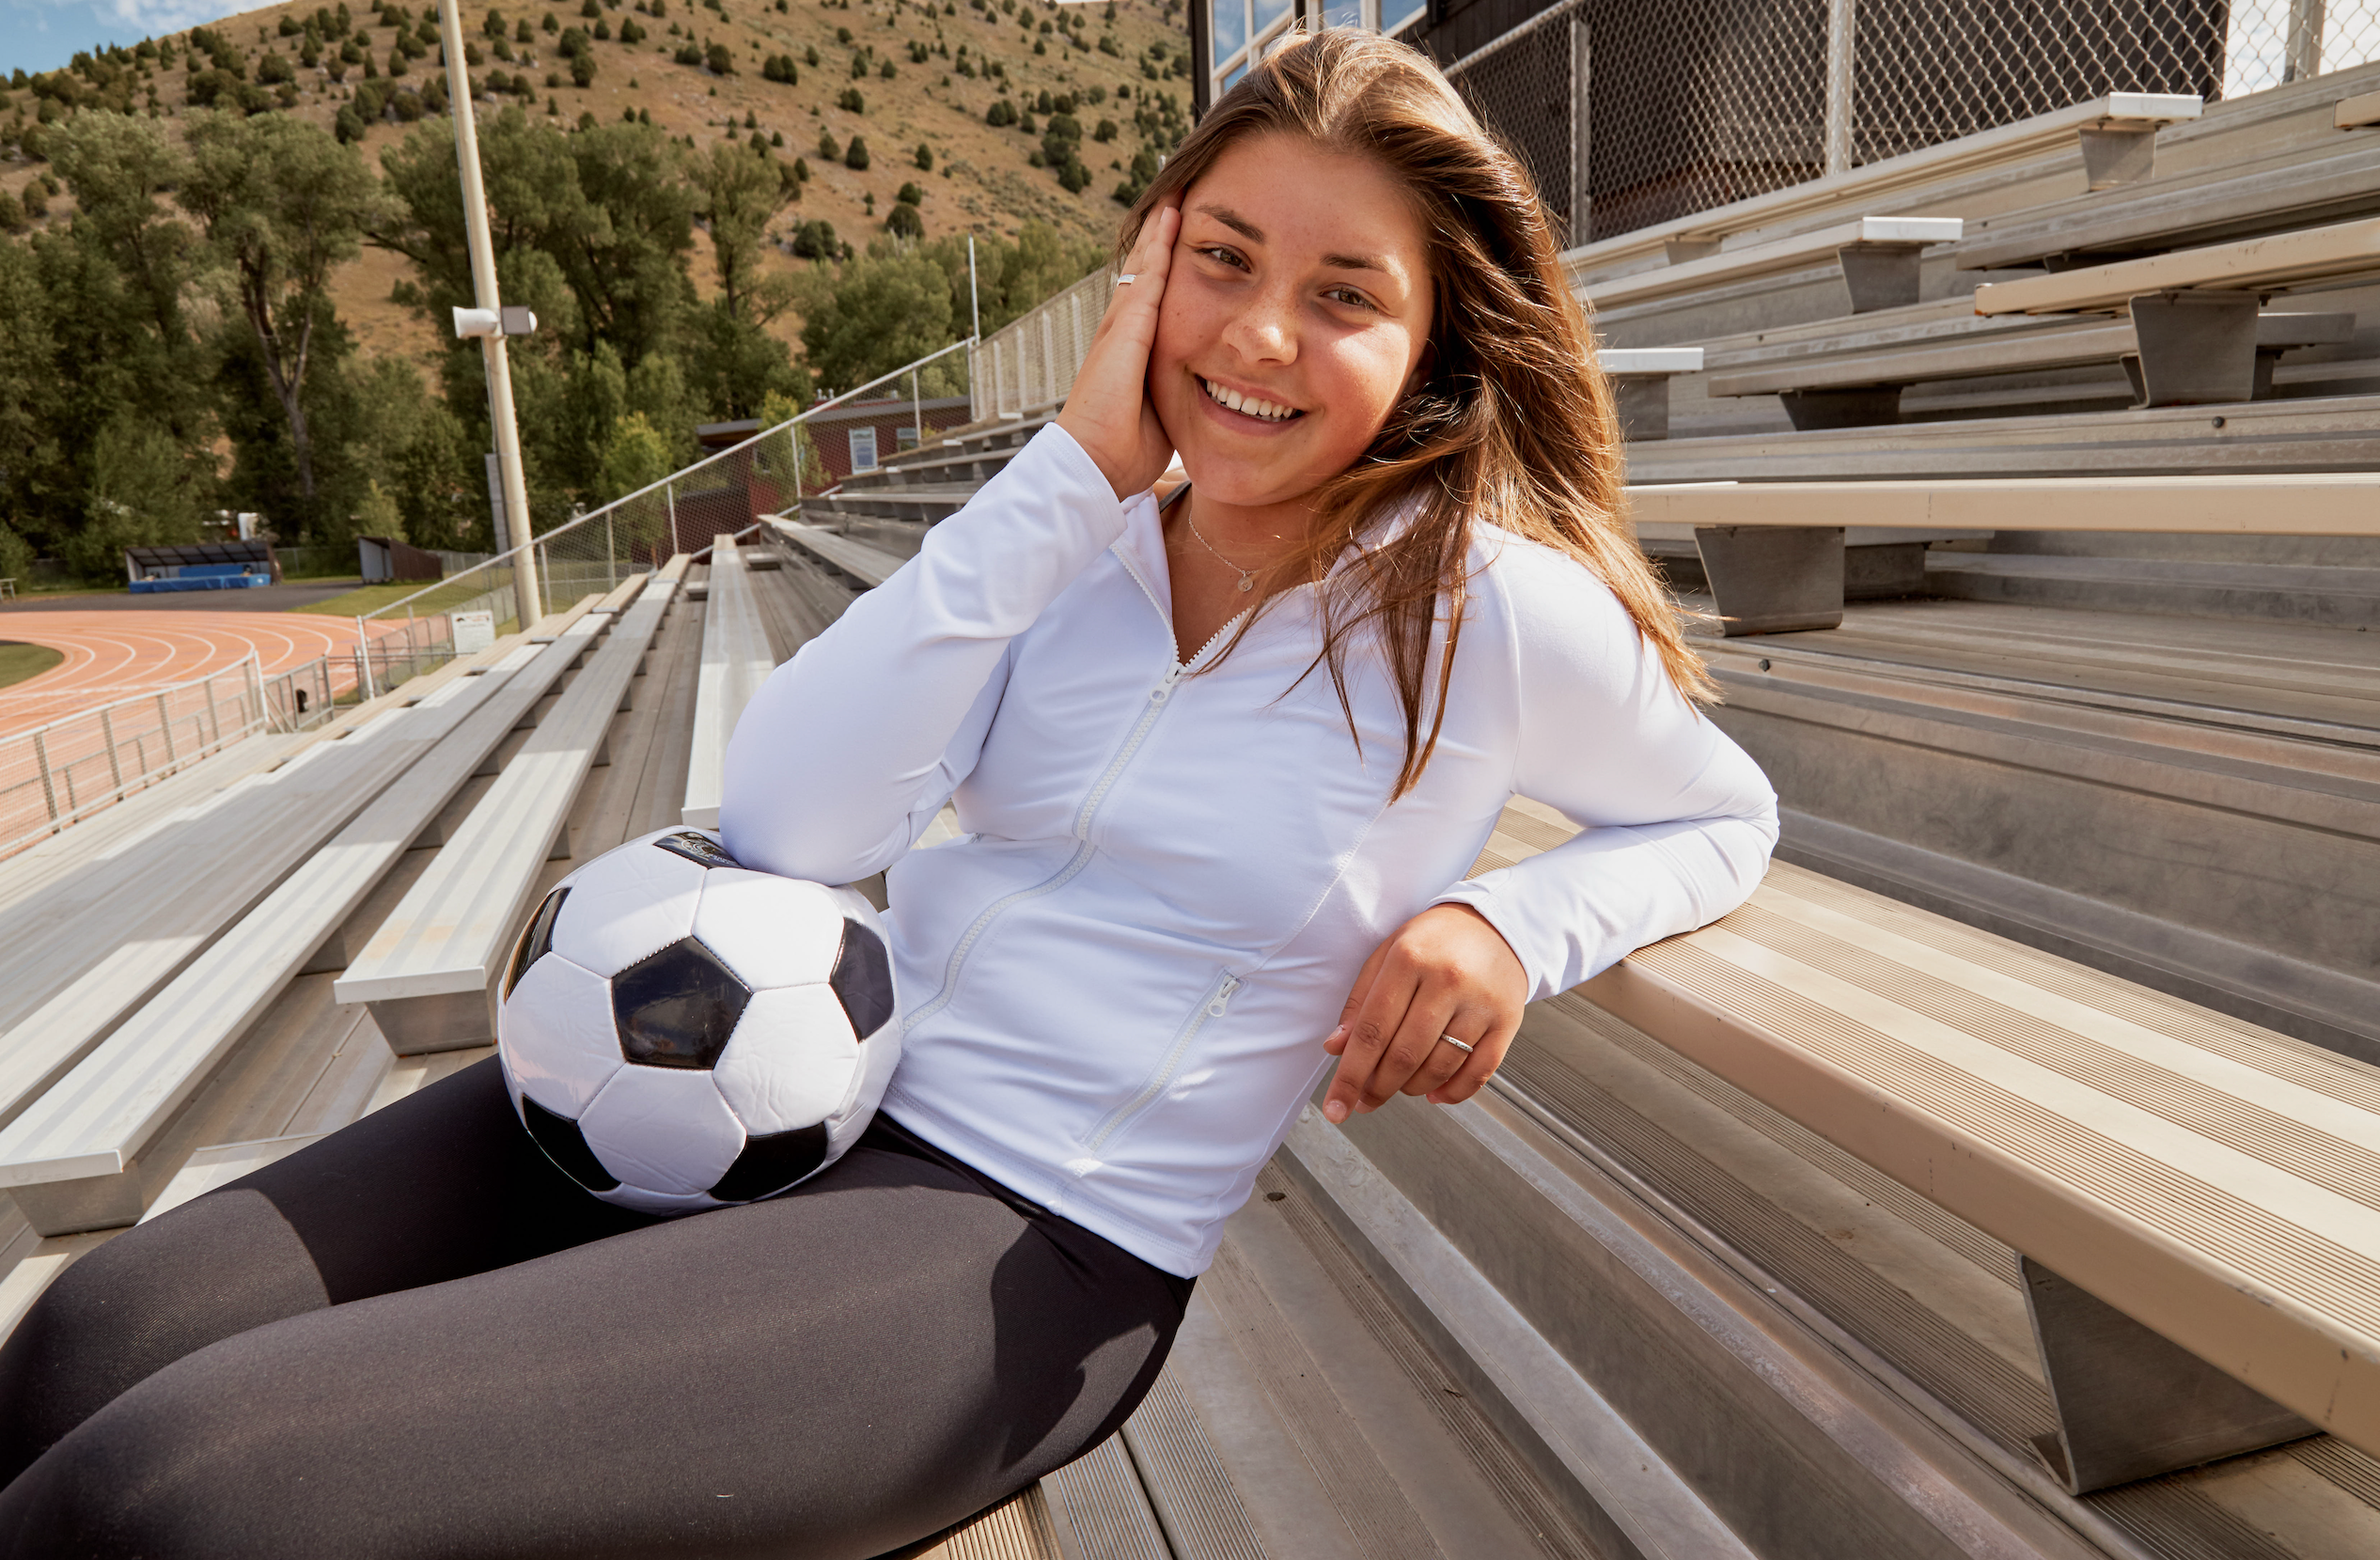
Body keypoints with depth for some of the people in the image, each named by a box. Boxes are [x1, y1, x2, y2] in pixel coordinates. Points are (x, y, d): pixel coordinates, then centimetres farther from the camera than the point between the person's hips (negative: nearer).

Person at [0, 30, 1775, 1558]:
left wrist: (1509, 917, -11)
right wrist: (1071, 464, -13)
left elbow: (1724, 817, 11)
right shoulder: (1085, 534, 4)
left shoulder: (1494, 611, -6)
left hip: (1024, 1237, -4)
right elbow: (789, 824, -9)